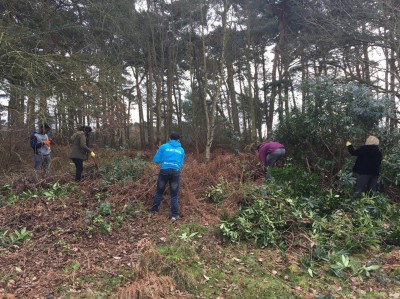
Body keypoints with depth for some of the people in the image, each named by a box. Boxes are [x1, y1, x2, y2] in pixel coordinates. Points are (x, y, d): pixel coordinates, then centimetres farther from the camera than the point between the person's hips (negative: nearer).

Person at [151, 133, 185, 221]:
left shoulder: (164, 147, 2)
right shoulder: (181, 150, 11)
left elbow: (156, 160, 2)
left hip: (164, 171, -1)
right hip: (175, 172, 1)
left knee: (159, 192, 16)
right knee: (174, 195, 9)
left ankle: (154, 210, 28)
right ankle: (175, 215, 8)